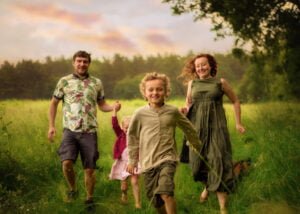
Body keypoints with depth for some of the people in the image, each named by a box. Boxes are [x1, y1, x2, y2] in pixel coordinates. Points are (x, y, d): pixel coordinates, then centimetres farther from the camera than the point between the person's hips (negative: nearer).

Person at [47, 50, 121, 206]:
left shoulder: (97, 83, 8)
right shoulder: (64, 81, 4)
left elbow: (102, 105, 14)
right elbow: (54, 103, 11)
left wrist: (113, 107, -9)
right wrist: (51, 126, 3)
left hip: (89, 132, 1)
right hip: (70, 130, -1)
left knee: (89, 169, 4)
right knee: (67, 163, -19)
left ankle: (89, 199, 23)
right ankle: (72, 189, 10)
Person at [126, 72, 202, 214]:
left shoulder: (173, 111, 0)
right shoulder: (140, 114, -1)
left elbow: (188, 128, 16)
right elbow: (132, 135, 12)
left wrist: (197, 145, 27)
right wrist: (132, 160, 15)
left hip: (167, 158, -2)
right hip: (148, 161, 2)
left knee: (166, 192, -24)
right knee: (156, 201, 7)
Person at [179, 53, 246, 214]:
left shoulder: (221, 82, 2)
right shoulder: (192, 83, 8)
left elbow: (235, 101, 12)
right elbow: (188, 103, 20)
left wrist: (238, 123, 8)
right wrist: (185, 110, -4)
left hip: (216, 127, -3)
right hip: (198, 127, 3)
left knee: (218, 162, -10)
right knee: (199, 161, 5)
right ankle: (207, 186, 41)